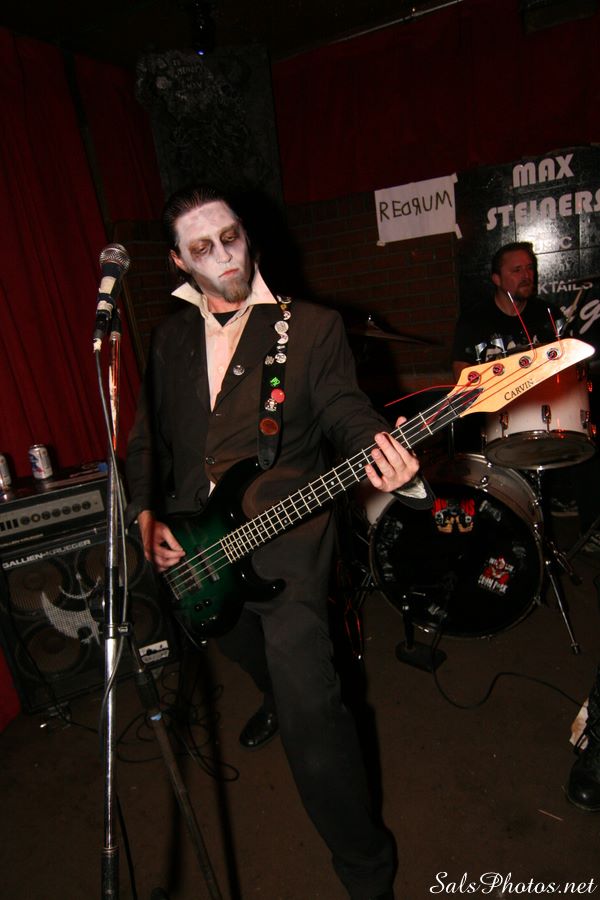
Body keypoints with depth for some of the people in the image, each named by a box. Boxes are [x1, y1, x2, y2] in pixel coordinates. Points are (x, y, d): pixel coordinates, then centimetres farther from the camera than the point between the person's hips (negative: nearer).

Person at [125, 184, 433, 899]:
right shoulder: (171, 337, 9)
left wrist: (380, 451, -32)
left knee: (311, 717, -8)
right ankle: (278, 698, 65)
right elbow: (147, 436, 13)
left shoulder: (313, 327, -4)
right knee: (248, 650, 30)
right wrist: (148, 516, 0)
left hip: (285, 547, -5)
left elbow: (345, 411, -10)